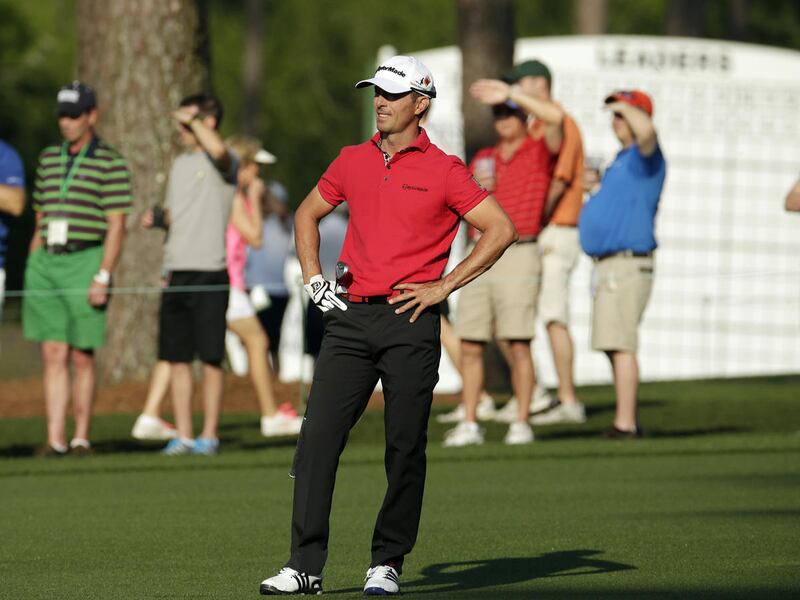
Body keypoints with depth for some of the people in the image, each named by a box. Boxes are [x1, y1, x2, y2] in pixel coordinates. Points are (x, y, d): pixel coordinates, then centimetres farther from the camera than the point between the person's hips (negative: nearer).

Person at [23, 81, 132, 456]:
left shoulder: (110, 164, -2)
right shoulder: (48, 159, 15)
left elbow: (116, 226, -6)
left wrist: (103, 277, -13)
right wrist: (33, 271, 14)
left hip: (85, 262, -4)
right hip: (46, 261, 4)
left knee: (82, 357, 1)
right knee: (53, 355, -2)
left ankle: (81, 437, 10)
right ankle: (54, 439, -5)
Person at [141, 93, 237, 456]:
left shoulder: (223, 164, -5)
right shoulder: (180, 164, 18)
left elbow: (217, 148, -31)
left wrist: (192, 119, -19)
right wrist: (157, 219, 7)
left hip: (210, 273, -7)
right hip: (176, 272, 7)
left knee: (210, 358, -2)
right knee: (176, 357, 5)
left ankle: (209, 436, 3)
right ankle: (183, 436, 10)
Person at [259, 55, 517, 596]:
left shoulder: (442, 170, -1)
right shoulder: (353, 161, 12)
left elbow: (501, 229, -5)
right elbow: (308, 215, 27)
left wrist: (445, 287, -8)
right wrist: (313, 278, 12)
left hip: (410, 323, -4)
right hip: (350, 318, 4)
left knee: (405, 448, -1)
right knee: (317, 439, -5)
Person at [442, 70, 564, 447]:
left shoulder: (540, 151, 2)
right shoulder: (483, 159, 19)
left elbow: (555, 117, -19)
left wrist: (511, 93, -17)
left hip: (518, 256, -5)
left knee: (518, 343, -7)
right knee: (469, 345, 2)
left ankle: (521, 424, -2)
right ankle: (469, 426, 6)